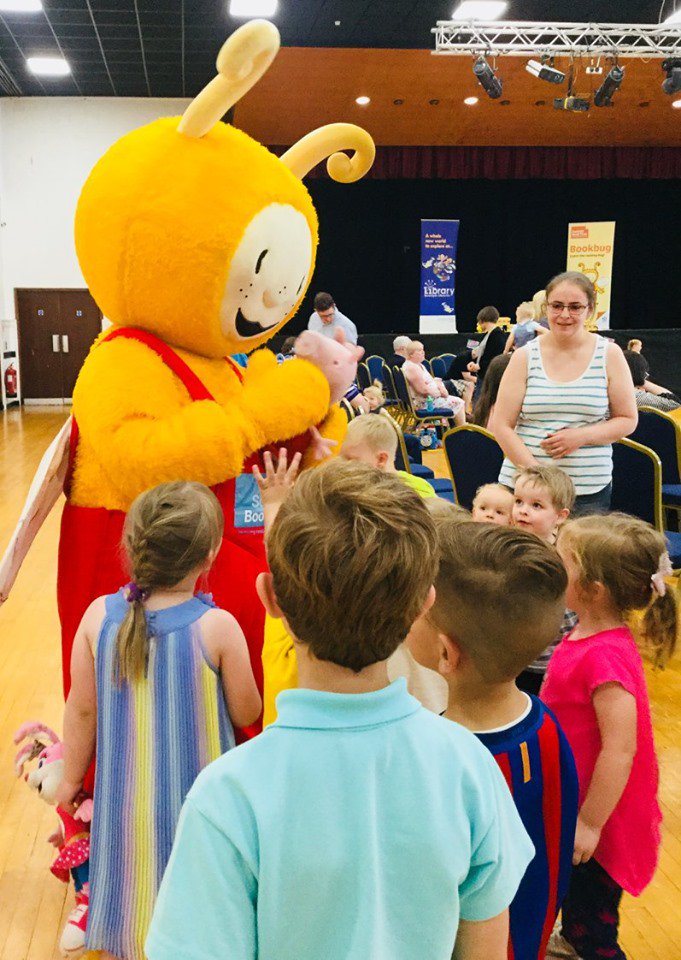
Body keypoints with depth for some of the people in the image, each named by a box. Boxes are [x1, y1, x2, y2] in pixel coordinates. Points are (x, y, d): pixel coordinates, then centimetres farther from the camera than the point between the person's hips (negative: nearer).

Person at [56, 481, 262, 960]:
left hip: (125, 793, 3)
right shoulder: (218, 628, -21)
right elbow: (247, 714, -9)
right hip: (195, 794, -3)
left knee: (133, 872, 24)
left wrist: (71, 777, 13)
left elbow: (82, 710, -2)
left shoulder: (99, 616, -12)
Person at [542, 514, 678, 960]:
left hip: (596, 820, -9)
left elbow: (620, 748, -30)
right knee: (575, 911, 30)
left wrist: (591, 823, -23)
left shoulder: (604, 655, -31)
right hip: (574, 810, 9)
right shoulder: (587, 635, -1)